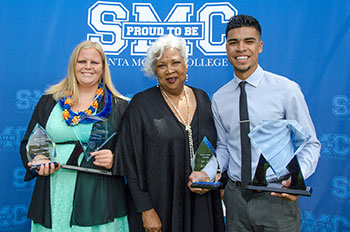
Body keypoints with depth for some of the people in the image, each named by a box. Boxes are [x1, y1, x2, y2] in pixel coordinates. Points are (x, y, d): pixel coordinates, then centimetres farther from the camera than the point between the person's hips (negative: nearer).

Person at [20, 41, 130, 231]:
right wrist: (37, 163, -5)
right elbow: (28, 143, 15)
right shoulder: (49, 101, 11)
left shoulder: (119, 106, 5)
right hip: (55, 197, 2)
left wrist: (114, 159, -15)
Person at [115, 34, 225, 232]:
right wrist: (146, 210, -13)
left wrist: (210, 175, -7)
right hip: (162, 203, -3)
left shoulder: (202, 99, 5)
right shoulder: (141, 105, -7)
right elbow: (132, 162, -8)